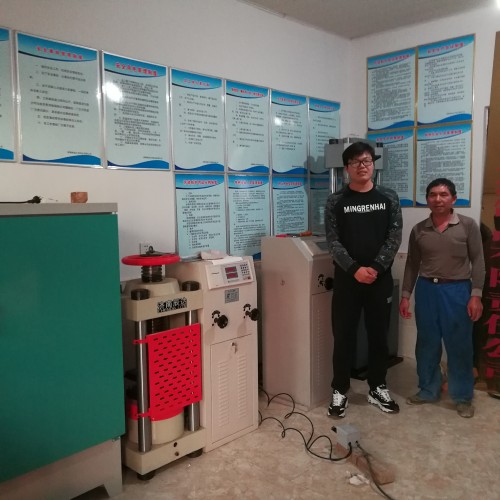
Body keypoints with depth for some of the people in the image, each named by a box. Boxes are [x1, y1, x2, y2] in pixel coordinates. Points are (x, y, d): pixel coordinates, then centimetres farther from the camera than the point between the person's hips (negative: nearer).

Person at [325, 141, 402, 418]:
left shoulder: (389, 198, 4)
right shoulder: (336, 201, 0)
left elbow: (394, 238, -2)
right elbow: (333, 241, -6)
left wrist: (375, 268, -14)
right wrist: (354, 269, -17)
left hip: (381, 279, 2)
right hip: (346, 279, -1)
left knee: (379, 335, 11)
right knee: (343, 337, 4)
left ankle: (377, 388, 28)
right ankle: (340, 390, 19)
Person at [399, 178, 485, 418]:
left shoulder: (468, 225, -3)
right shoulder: (418, 230, 4)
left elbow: (477, 261, -3)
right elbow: (412, 264, 9)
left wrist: (476, 295, -9)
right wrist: (405, 295, 5)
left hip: (457, 290, -2)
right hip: (426, 290, 3)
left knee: (459, 345, 5)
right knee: (427, 344, 11)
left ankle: (463, 396, 22)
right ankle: (427, 390, 27)